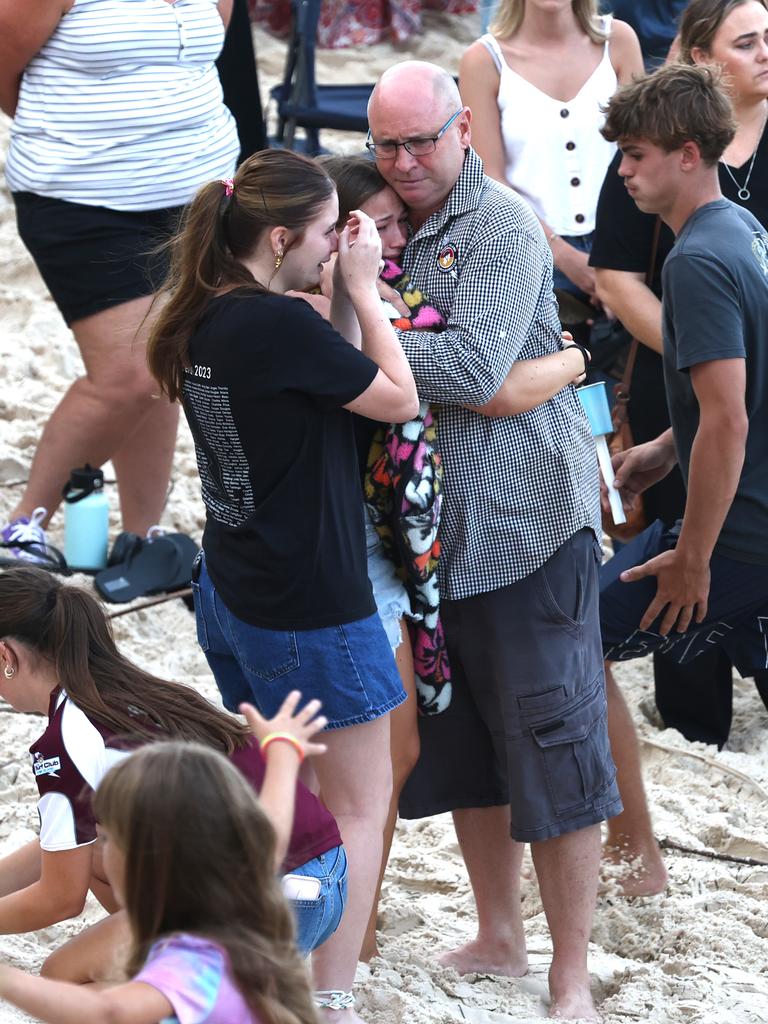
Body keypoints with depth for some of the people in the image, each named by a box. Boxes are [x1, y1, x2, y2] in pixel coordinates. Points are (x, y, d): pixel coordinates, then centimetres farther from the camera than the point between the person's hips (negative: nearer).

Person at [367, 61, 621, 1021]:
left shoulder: (505, 226, -12)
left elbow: (474, 368, -23)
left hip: (527, 525, -7)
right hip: (430, 530, 7)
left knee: (553, 754, -1)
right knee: (462, 749, 17)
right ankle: (498, 939, 33)